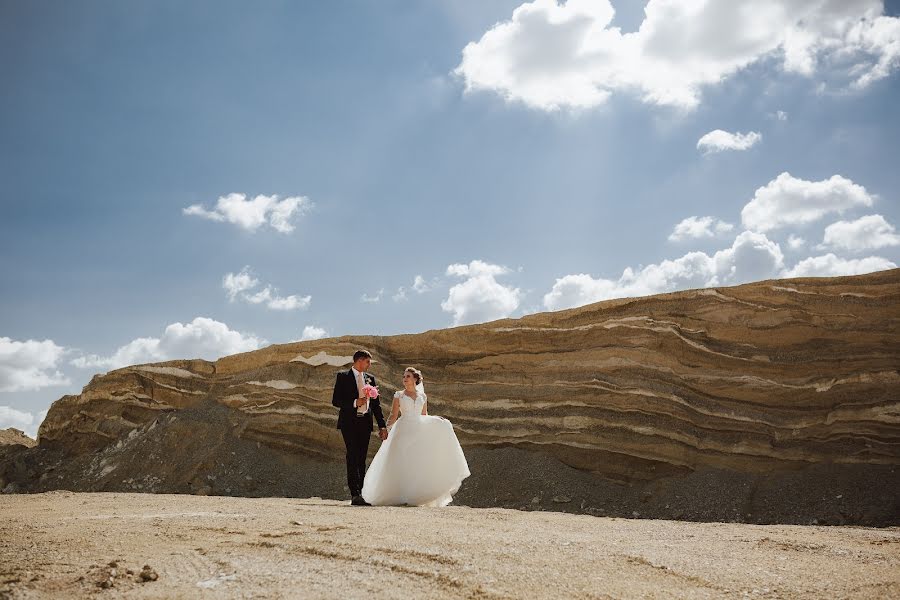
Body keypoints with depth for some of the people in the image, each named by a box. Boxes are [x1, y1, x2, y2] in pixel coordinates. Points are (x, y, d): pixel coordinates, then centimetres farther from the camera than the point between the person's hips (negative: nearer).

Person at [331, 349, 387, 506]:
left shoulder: (370, 378, 15)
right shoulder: (343, 376, 1)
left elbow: (376, 404, 16)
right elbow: (335, 400, -4)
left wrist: (382, 425, 11)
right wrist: (354, 403, -18)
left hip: (365, 422, 5)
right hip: (349, 422, -5)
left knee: (361, 459, 6)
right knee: (353, 456, -13)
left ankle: (360, 494, 10)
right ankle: (355, 494, -17)